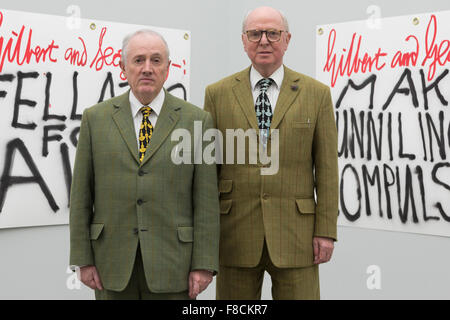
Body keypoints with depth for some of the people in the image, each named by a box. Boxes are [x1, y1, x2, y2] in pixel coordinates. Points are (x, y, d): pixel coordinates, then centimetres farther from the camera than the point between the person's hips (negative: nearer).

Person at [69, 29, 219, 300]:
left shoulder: (196, 120, 1)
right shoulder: (95, 118, 5)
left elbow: (206, 199, -2)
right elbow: (81, 195, 4)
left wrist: (204, 264, -6)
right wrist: (83, 259, 0)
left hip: (172, 264, -1)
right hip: (114, 264, 1)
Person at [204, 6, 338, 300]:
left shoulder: (316, 94, 2)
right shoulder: (218, 94, 4)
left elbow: (327, 168, 1)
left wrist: (326, 231, -3)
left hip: (294, 234, 0)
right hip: (236, 236, 1)